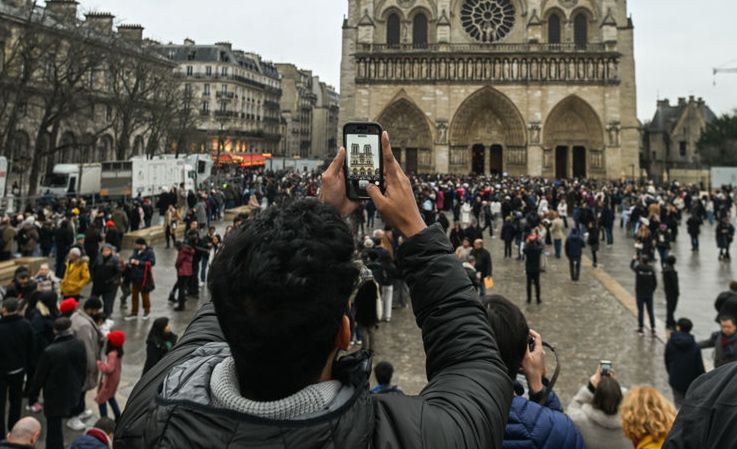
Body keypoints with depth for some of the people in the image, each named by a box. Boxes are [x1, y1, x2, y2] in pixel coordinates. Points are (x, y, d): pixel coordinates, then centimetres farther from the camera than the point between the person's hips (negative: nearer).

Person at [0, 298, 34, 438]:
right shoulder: (26, 325, -9)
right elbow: (30, 349, 1)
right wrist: (27, 366, 11)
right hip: (18, 369, 4)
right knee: (16, 400, 18)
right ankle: (13, 429, 26)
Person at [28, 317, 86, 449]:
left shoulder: (50, 351, -26)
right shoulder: (80, 345, -11)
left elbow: (40, 375, -13)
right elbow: (83, 369, 3)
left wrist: (34, 392, 4)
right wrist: (78, 386, 19)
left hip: (54, 396, -5)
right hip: (73, 393, 5)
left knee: (54, 427, 7)